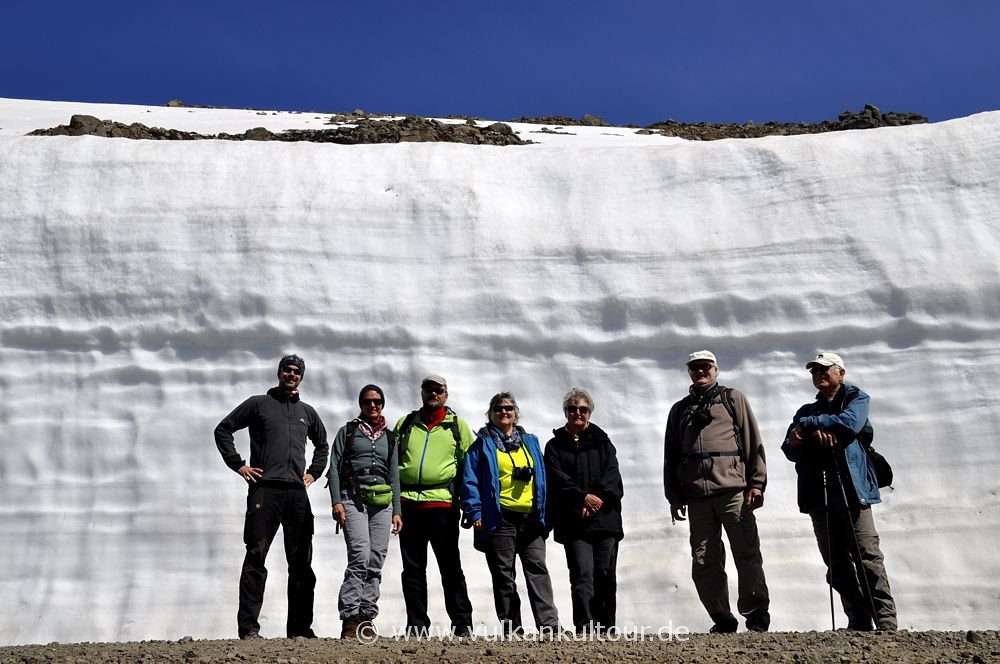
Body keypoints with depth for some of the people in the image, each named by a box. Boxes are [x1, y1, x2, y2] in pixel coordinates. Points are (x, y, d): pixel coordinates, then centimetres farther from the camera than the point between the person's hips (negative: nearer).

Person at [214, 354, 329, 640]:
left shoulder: (307, 412, 19)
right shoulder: (258, 403, 7)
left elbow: (322, 444, 34)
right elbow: (223, 429, 7)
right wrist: (238, 465, -1)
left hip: (297, 493, 5)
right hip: (264, 489, -4)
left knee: (301, 563, 6)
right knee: (256, 557, -7)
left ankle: (300, 628, 14)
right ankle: (248, 627, -3)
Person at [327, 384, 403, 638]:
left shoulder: (389, 437, 19)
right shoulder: (348, 431, 11)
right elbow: (334, 467, 3)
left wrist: (396, 511, 11)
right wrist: (336, 501, -9)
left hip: (382, 502, 4)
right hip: (353, 498, -4)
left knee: (376, 561, -2)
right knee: (360, 556, -18)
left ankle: (366, 617, 4)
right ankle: (350, 619, -14)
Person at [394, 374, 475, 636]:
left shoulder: (457, 425, 11)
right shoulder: (405, 423, 16)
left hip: (442, 503, -2)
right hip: (408, 502, 3)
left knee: (450, 566, 0)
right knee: (412, 568, 6)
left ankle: (462, 623, 7)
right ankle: (416, 624, 13)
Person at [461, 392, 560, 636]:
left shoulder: (530, 442, 17)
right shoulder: (482, 444, 7)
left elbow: (542, 477, 18)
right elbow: (470, 480, 1)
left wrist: (544, 512, 11)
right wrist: (475, 512, -9)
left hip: (531, 517, 2)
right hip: (499, 519, -2)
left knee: (537, 569, -4)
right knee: (504, 575, 2)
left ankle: (549, 625, -6)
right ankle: (511, 629, 8)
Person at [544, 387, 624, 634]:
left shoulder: (602, 442, 16)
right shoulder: (555, 446, 12)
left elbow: (612, 476, 3)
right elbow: (558, 479, -3)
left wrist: (598, 498, -13)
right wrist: (584, 497, -17)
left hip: (605, 517, 2)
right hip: (573, 521, -2)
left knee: (605, 574, 0)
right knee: (582, 574, -13)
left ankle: (606, 628, 10)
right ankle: (586, 627, -20)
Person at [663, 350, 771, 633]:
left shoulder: (732, 398, 13)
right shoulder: (679, 410, 21)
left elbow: (753, 442, 5)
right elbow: (670, 457, 20)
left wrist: (756, 483, -4)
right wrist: (674, 496, 12)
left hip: (733, 490, -3)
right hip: (697, 496, 3)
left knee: (747, 556, -4)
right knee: (703, 563, 1)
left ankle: (757, 616, 8)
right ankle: (722, 619, 11)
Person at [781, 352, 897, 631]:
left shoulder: (856, 398, 12)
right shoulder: (807, 410, 23)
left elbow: (850, 423, -12)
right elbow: (790, 449, 9)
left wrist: (806, 424, -3)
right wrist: (815, 432, -11)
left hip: (851, 489, -4)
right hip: (817, 494, 5)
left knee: (867, 556, -11)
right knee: (837, 565, 3)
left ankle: (886, 622, -8)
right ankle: (859, 623, 8)